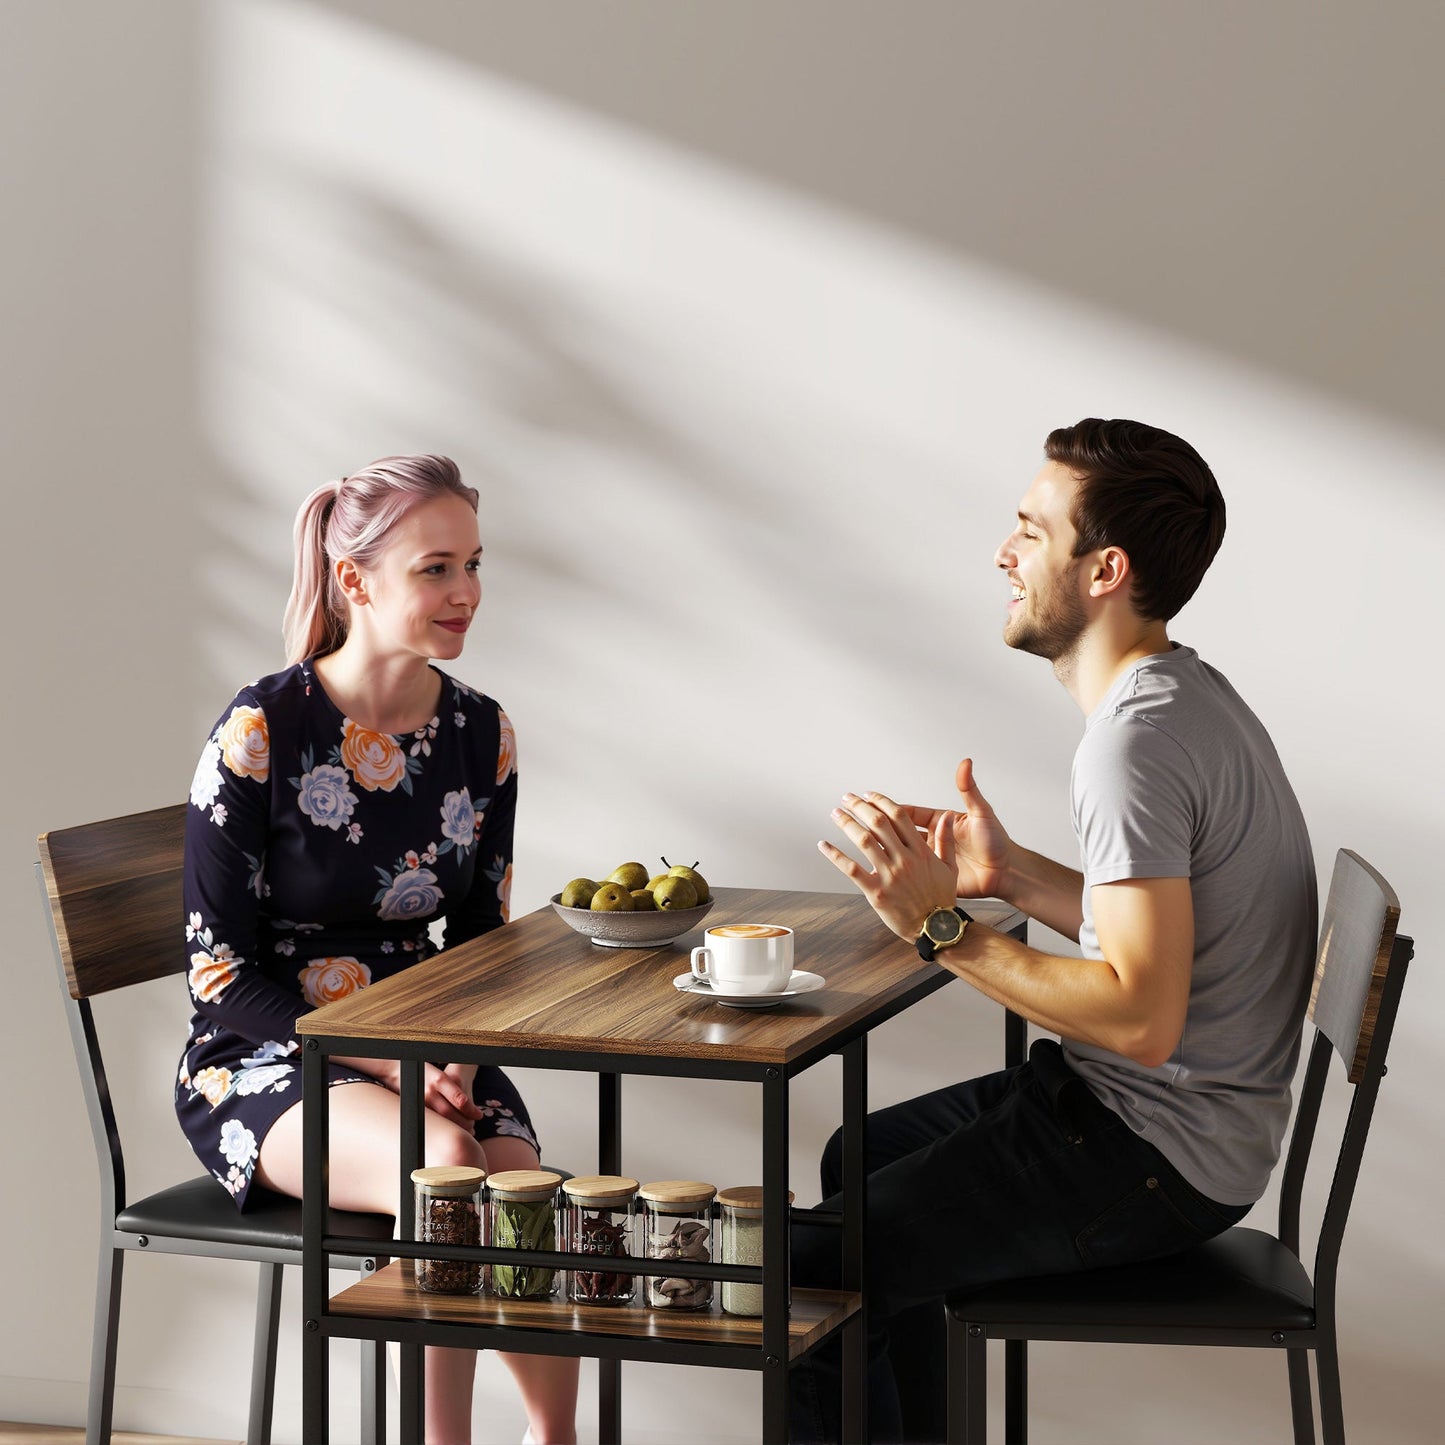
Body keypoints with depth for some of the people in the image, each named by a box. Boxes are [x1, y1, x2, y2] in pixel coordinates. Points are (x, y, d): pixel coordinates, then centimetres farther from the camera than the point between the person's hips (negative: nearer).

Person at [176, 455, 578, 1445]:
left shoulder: (482, 733, 4)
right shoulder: (262, 732, -11)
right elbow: (221, 973, -9)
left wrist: (455, 1054, -8)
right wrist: (389, 1065, -18)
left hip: (426, 1057, 4)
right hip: (262, 1062, -4)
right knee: (445, 1164, -33)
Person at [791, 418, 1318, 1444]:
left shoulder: (1137, 742, -25)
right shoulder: (1189, 694, 9)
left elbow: (1142, 1018, -30)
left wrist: (942, 929, -25)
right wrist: (1014, 876, 8)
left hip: (1154, 1161, -11)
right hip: (1177, 1119, 11)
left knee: (809, 1277, -11)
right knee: (862, 1159, 29)